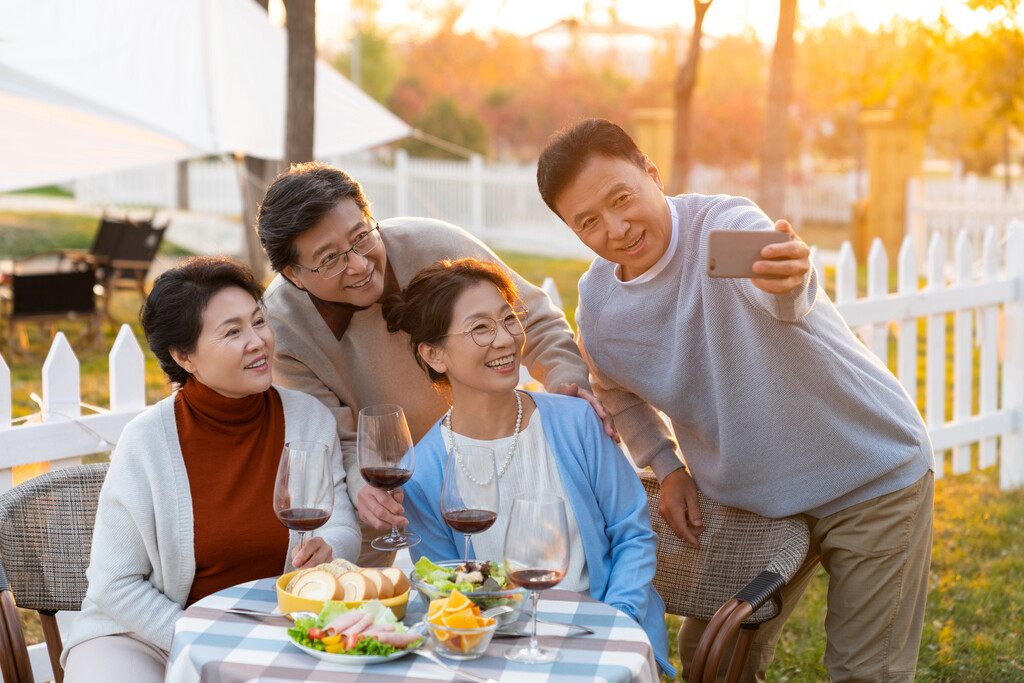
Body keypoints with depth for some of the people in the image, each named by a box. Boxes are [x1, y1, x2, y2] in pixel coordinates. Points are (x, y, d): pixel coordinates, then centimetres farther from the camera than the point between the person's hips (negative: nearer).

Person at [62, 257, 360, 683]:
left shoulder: (309, 419, -3)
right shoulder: (146, 440, -12)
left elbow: (344, 529, 2)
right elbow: (115, 585, -8)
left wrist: (327, 549, -22)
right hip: (145, 636, -2)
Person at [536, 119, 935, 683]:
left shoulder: (727, 225, -26)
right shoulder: (596, 306, -8)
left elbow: (776, 290, -51)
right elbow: (617, 390, 15)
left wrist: (791, 280, -73)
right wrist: (667, 466, 3)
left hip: (874, 478, -5)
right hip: (749, 498, 5)